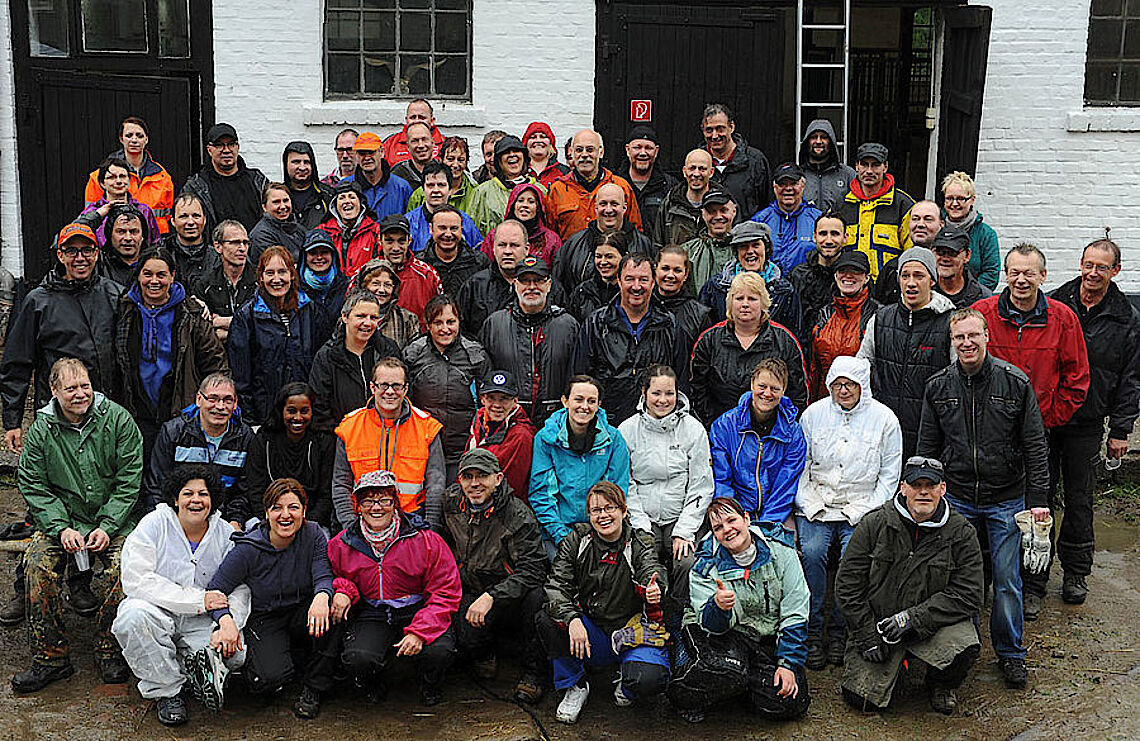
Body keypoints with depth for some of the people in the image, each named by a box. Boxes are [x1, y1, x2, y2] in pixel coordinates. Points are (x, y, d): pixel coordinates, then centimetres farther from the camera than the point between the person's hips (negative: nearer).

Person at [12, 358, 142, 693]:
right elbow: (33, 486, 0)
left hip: (113, 520, -2)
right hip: (60, 519, 2)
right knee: (38, 564, -25)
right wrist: (61, 528, -14)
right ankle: (51, 657, -12)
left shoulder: (117, 420, -4)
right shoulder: (41, 430, 1)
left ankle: (110, 652, -8)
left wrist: (107, 527, -13)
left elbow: (129, 480, -4)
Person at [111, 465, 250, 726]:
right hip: (157, 611, 0)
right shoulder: (155, 524, -9)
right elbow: (135, 580, -20)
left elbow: (239, 589, -4)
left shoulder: (226, 534, 0)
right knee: (136, 615, -34)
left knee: (234, 653, -26)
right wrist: (198, 600, -25)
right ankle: (165, 691, -15)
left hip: (200, 624, 0)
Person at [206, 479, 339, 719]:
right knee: (270, 677, -28)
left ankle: (313, 689, -12)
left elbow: (323, 576, -16)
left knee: (329, 612, -32)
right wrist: (226, 620, -32)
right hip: (264, 620, -2)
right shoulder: (248, 549, -15)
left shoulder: (313, 535, -8)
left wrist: (321, 597, -41)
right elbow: (215, 590, -11)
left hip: (302, 613, 2)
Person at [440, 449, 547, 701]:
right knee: (467, 637, -30)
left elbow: (532, 571, -22)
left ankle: (531, 673, -13)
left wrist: (491, 597, -32)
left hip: (511, 601, -2)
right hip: (468, 594, 2)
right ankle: (483, 654, 10)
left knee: (537, 595, -35)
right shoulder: (450, 503, -2)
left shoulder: (518, 515, -15)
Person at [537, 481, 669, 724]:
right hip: (590, 635, 2)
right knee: (548, 619, -25)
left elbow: (652, 571, -27)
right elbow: (556, 585, -11)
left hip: (632, 633, -2)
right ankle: (575, 686, -1)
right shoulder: (576, 540, -1)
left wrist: (655, 591, -51)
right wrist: (572, 619, -30)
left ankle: (625, 683, 9)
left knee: (649, 679, -32)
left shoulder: (641, 543, -5)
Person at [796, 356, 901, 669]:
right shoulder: (814, 413, 7)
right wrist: (805, 503, -2)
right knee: (811, 552, -25)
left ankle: (839, 631, -6)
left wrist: (868, 511, -6)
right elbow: (800, 463, 11)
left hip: (861, 509, -1)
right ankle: (811, 631, -11)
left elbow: (890, 474, 5)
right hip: (816, 505, 2)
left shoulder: (884, 418, 2)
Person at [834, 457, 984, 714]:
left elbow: (967, 595, -10)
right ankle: (891, 665, 26)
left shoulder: (961, 533, -6)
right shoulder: (874, 524, -7)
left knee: (965, 649, -31)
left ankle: (941, 685, 6)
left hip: (935, 623, 0)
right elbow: (848, 585, -4)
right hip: (876, 622, 0)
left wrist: (912, 618, -19)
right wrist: (867, 635, -10)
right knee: (862, 700, -9)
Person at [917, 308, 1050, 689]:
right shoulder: (938, 387, 0)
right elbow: (927, 448, 8)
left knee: (1007, 581, 5)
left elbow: (1035, 446, -3)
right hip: (957, 499, 2)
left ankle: (1011, 654, 23)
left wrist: (1038, 499, -6)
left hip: (1006, 500, -2)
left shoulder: (1015, 382, -7)